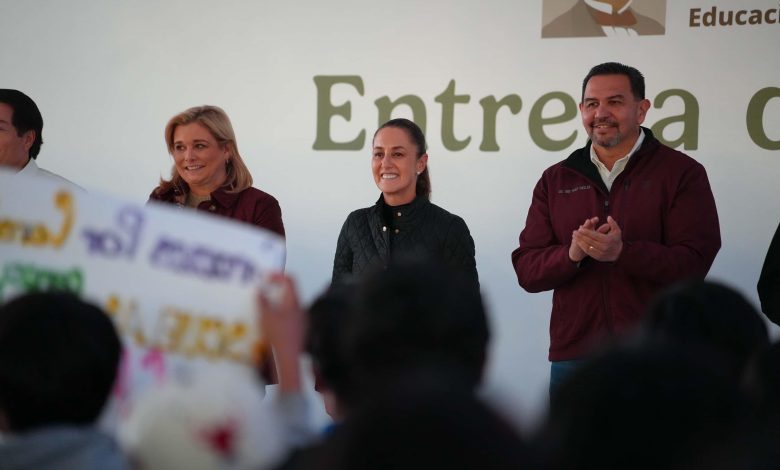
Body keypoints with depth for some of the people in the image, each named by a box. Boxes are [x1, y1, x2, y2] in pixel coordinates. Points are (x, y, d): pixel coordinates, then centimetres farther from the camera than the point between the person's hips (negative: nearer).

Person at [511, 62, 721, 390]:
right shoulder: (556, 180, 12)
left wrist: (623, 252, -23)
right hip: (572, 356, 3)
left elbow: (694, 263, -9)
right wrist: (572, 254, -15)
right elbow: (526, 270, 5)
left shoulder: (682, 173, 2)